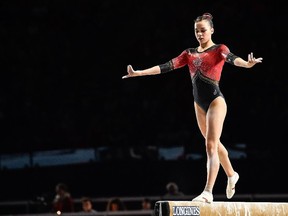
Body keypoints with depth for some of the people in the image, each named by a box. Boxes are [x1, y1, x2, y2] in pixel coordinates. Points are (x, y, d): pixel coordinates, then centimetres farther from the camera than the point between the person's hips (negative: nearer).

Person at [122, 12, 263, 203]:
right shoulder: (190, 53, 11)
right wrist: (139, 73, 1)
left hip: (215, 100, -6)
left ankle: (208, 192, -21)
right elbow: (167, 66, 7)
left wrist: (247, 64, -47)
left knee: (211, 145, -14)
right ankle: (232, 175, 43)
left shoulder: (219, 49, -4)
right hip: (199, 103, 6)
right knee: (214, 144, 20)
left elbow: (232, 58, -25)